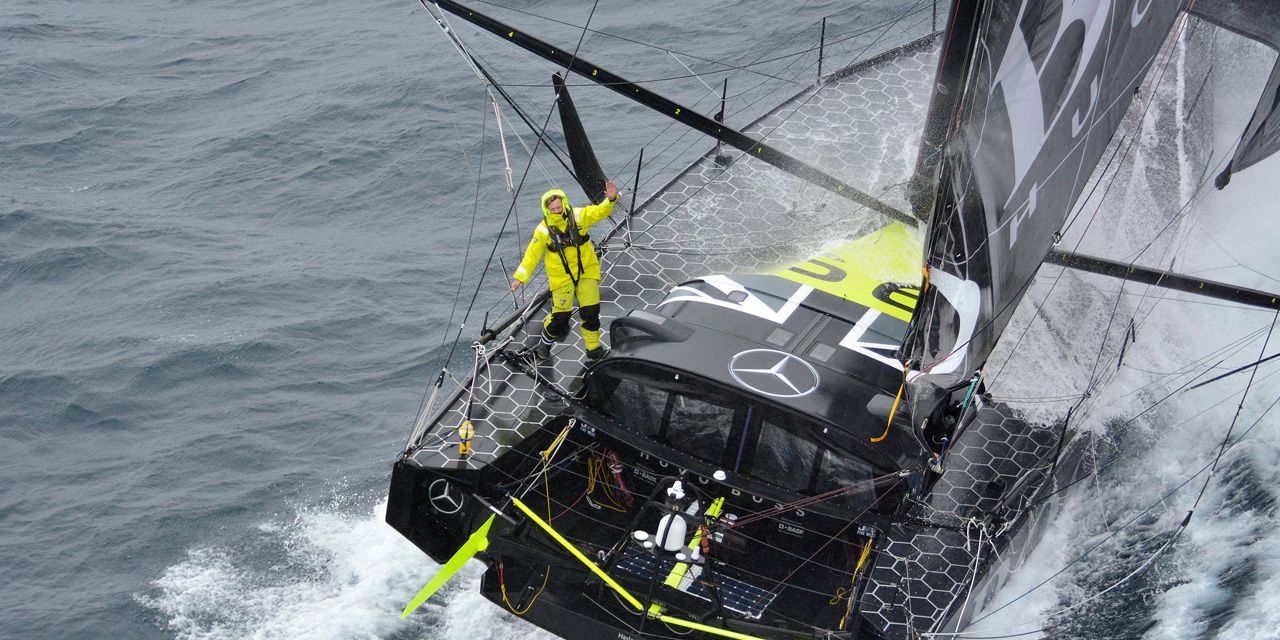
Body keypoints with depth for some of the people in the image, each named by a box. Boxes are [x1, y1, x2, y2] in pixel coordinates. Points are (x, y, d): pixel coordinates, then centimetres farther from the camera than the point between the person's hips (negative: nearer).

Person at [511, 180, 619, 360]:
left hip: (586, 271, 2)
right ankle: (546, 342, 30)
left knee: (591, 311, 3)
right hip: (561, 276, -1)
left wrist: (610, 199, -40)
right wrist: (520, 277, -6)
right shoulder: (544, 230, -11)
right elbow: (532, 254, -5)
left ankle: (593, 347, 21)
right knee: (560, 314, 2)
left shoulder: (578, 216, -10)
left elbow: (599, 212, -19)